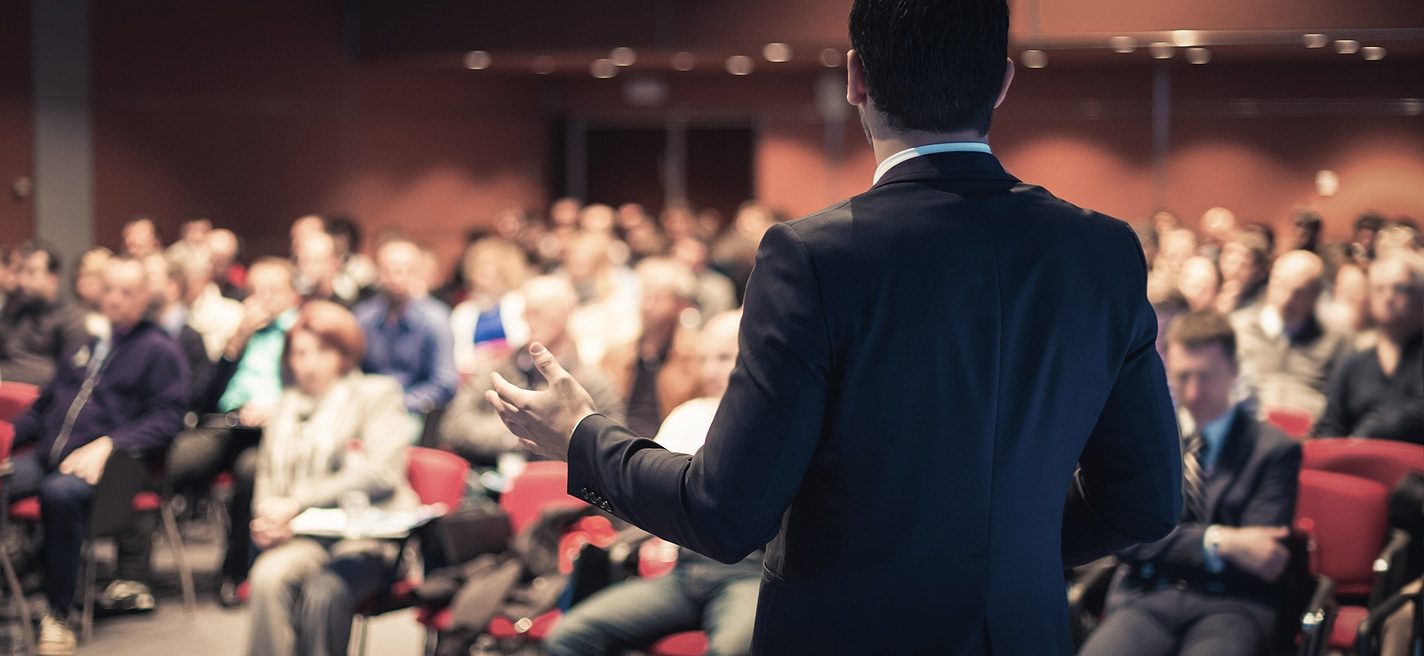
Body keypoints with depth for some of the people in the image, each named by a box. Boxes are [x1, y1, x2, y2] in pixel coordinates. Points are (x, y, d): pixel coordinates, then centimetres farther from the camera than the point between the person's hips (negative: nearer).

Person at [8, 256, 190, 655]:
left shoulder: (160, 351, 6)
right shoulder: (84, 345, 25)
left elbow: (166, 419, -5)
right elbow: (45, 404, 30)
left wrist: (107, 445, -18)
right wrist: (12, 434, 12)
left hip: (104, 466, -6)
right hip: (46, 457, 6)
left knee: (59, 491, -38)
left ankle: (58, 616, -29)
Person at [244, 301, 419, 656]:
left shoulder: (377, 394, 8)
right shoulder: (287, 406, 22)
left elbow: (380, 473, -8)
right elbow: (268, 479, 19)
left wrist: (298, 503, -14)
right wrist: (266, 516, -6)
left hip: (368, 538, -3)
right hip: (302, 538, 4)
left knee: (323, 590, -34)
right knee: (268, 575, -30)